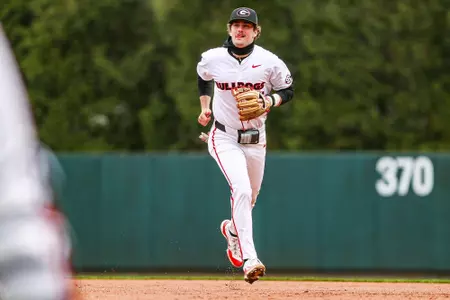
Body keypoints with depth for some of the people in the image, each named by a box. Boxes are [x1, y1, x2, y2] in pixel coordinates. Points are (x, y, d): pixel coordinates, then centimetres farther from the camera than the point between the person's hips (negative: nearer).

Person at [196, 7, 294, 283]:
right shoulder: (212, 59, -6)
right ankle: (249, 259, -29)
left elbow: (288, 91, 2)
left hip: (255, 140, 2)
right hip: (224, 138, -2)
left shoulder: (269, 62, -9)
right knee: (242, 190, -24)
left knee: (249, 198, 16)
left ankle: (232, 229, 53)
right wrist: (205, 106, 12)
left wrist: (270, 101, -17)